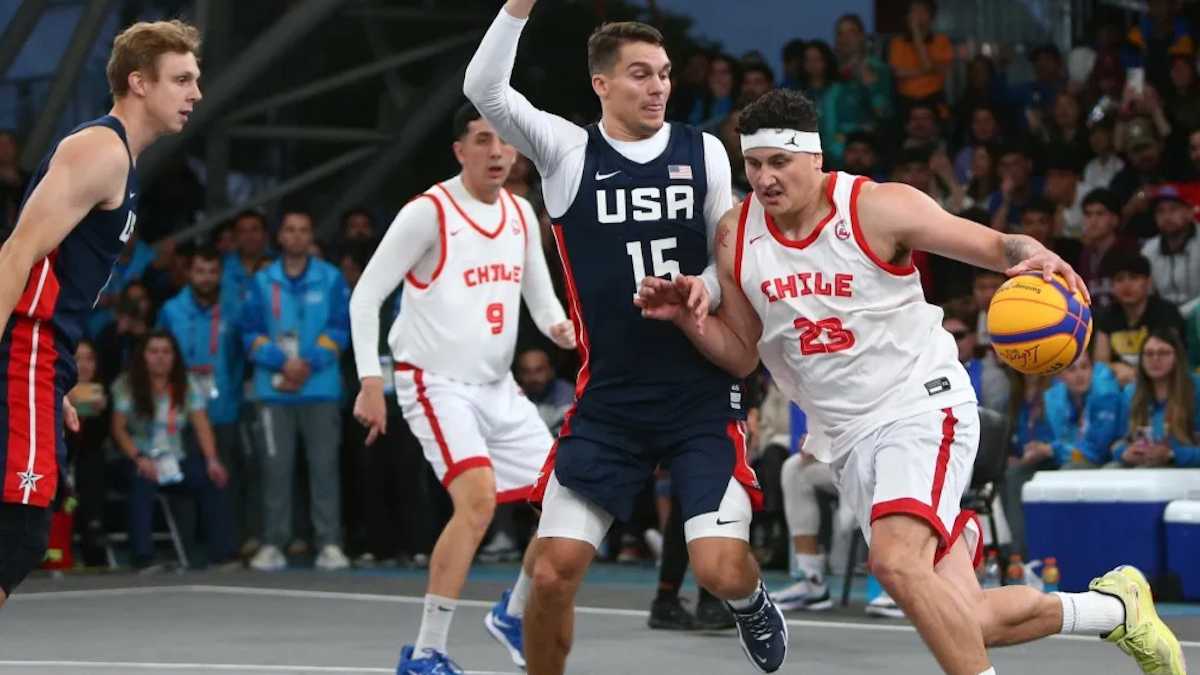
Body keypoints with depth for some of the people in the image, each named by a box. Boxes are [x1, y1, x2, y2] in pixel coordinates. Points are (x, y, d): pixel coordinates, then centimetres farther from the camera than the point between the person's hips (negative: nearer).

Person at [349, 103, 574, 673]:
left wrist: (559, 325, -4)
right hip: (437, 384, -7)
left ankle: (514, 615, 28)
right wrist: (370, 382, -18)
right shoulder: (428, 212, -12)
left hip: (499, 387, 7)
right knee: (478, 497, -27)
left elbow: (539, 294, 20)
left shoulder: (521, 214, 8)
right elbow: (365, 297, -11)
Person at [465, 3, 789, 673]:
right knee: (553, 574, -7)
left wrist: (706, 289, -9)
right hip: (609, 398, 0)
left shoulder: (704, 151, 5)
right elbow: (485, 89, -15)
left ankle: (752, 600, 27)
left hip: (703, 394, 0)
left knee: (721, 570, -11)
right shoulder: (568, 151, 0)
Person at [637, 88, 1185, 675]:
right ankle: (1114, 608, 25)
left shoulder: (878, 207, -12)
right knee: (965, 624, 0)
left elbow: (997, 246, -8)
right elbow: (743, 355, 10)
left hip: (923, 406, -5)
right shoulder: (736, 237, 1)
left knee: (896, 562, -31)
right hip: (849, 439, 5)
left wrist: (1036, 257, -31)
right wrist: (685, 316, -8)